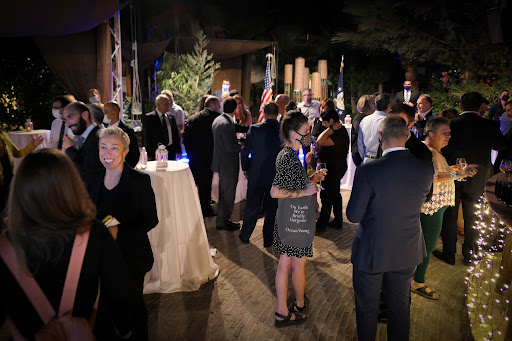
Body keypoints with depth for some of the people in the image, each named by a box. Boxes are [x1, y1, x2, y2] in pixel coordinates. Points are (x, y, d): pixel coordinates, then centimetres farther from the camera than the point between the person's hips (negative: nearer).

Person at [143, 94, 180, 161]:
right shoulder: (149, 117, -3)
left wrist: (178, 151, 10)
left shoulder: (171, 117, 10)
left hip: (171, 151, 4)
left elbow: (176, 134, 15)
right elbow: (146, 137, -5)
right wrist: (149, 155, -9)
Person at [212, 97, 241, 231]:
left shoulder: (217, 120, 8)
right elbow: (230, 147, -24)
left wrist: (238, 142, 11)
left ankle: (222, 219, 31)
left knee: (224, 193, 19)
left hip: (222, 162, 10)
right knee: (228, 194, 3)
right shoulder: (226, 124, -23)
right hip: (228, 164, -10)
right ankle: (223, 221, 15)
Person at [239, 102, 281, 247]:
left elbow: (244, 151, -4)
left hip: (255, 175, 1)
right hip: (276, 176, 0)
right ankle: (268, 239, 22)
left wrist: (245, 168, 10)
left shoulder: (254, 129, -9)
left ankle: (245, 236, 27)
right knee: (271, 209, 12)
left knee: (251, 207, 15)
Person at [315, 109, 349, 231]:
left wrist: (331, 128, -29)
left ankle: (321, 224, 12)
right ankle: (338, 221, 29)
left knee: (326, 197, 0)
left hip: (334, 169, -11)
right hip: (337, 167, 11)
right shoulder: (341, 130, 9)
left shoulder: (338, 134, -25)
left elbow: (320, 141, -35)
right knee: (335, 195, 18)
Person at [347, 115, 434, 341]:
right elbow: (422, 199, 6)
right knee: (400, 306, 25)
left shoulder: (367, 171, -25)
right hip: (407, 252, 4)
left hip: (371, 252, -4)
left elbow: (353, 216, -17)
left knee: (367, 308, 18)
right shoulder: (426, 169, -11)